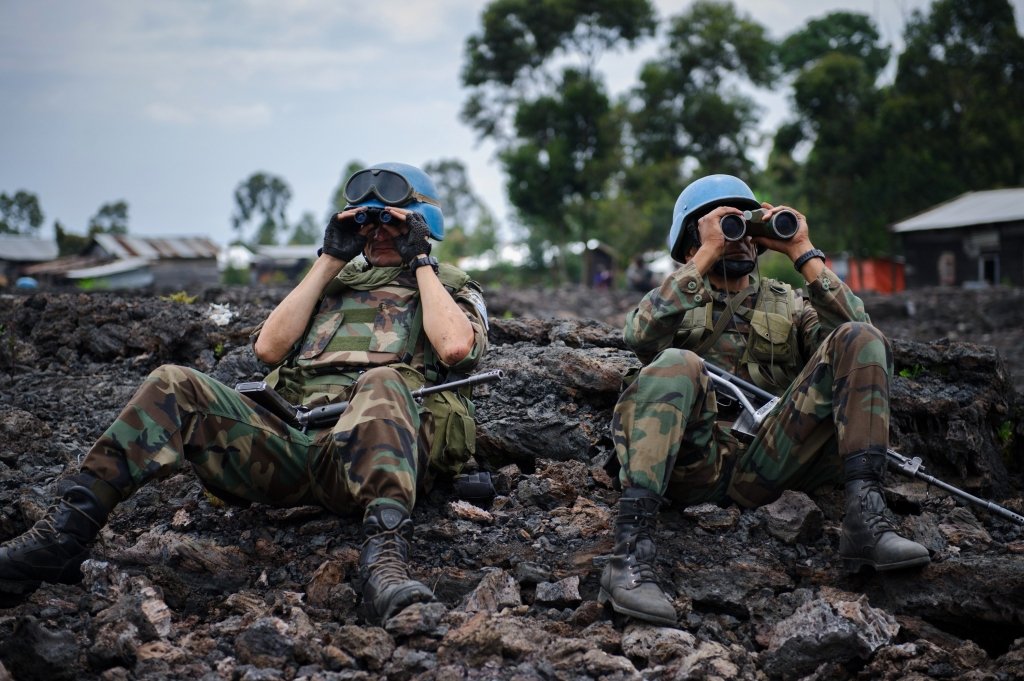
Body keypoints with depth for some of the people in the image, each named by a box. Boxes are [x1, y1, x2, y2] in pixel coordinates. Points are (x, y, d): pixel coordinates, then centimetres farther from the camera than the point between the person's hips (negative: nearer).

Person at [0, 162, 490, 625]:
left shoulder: (453, 288, 23)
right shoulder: (333, 284, 34)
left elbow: (455, 346, -3)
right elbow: (268, 346, 15)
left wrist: (421, 262, 9)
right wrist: (330, 260, 17)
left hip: (369, 449, -4)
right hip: (290, 445, 4)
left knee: (382, 383, -39)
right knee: (173, 387, -17)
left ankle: (385, 557, -57)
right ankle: (64, 535, -26)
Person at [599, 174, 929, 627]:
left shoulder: (787, 304, 28)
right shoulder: (675, 298, 22)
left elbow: (853, 330, 6)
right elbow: (642, 335, -5)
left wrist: (803, 253, 6)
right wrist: (709, 254, -2)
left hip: (766, 465, 2)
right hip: (693, 462, -2)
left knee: (859, 338, -12)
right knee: (678, 364, -34)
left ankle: (865, 518, -28)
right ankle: (630, 558, -43)